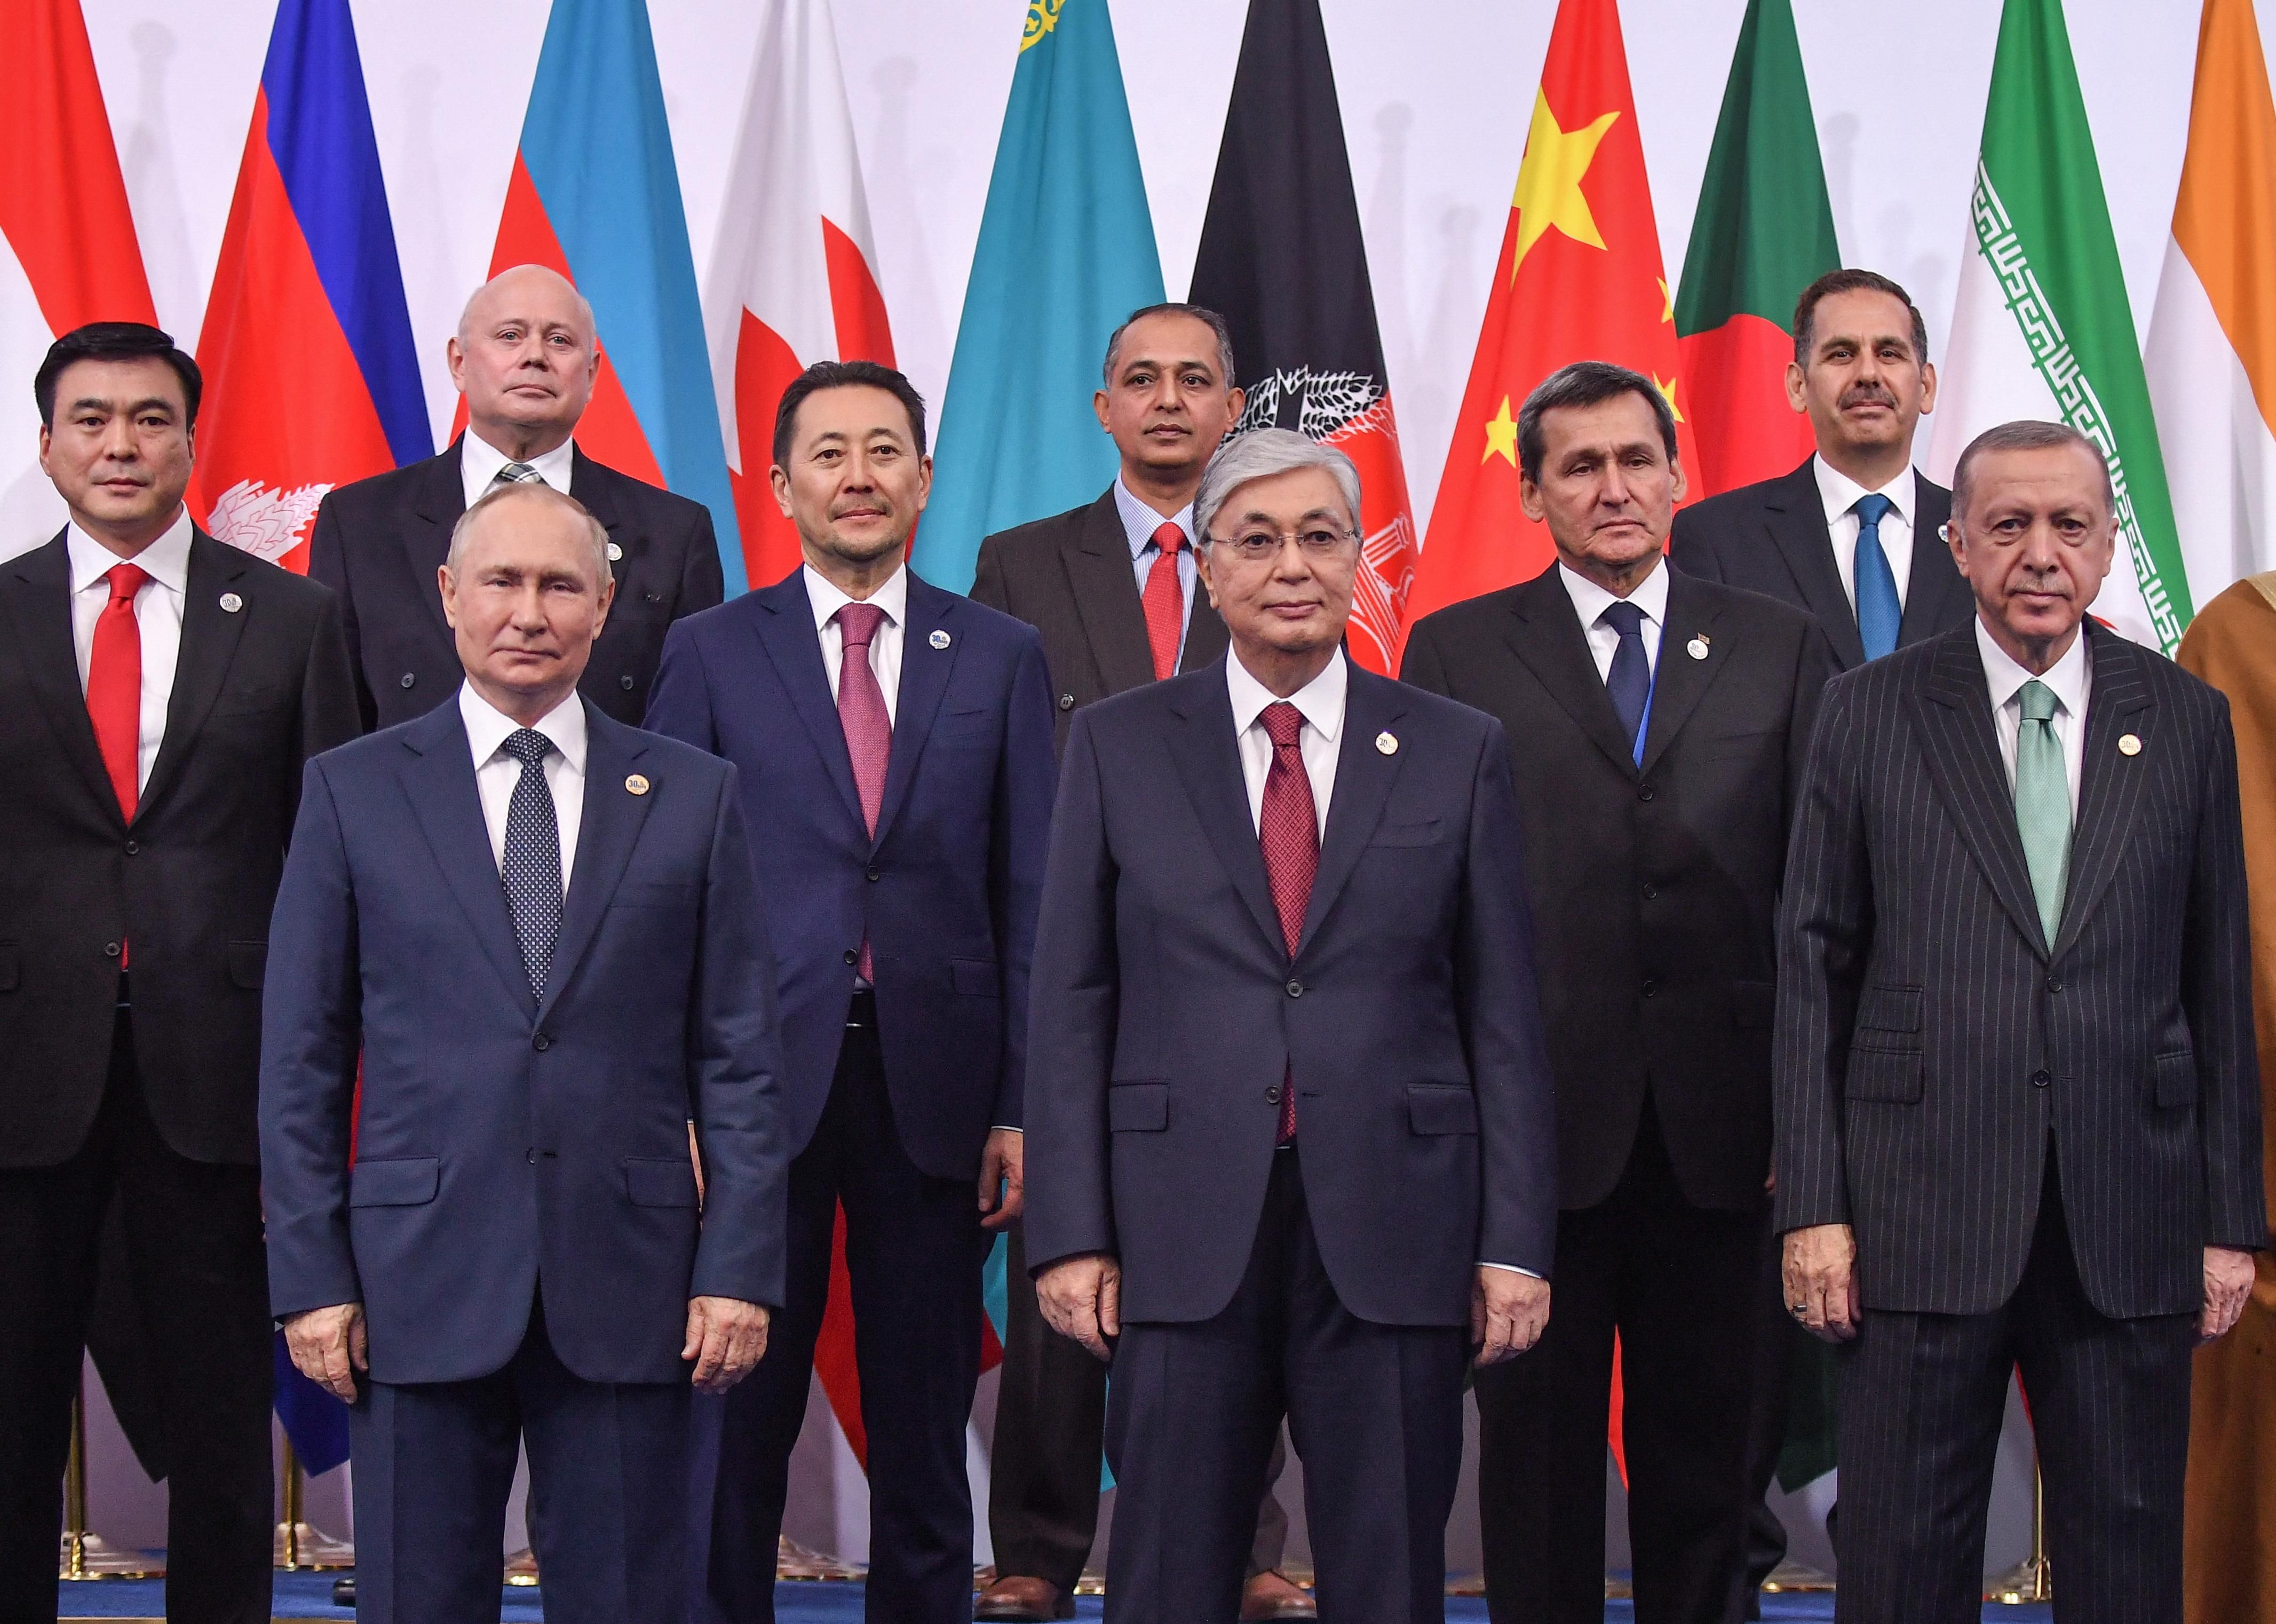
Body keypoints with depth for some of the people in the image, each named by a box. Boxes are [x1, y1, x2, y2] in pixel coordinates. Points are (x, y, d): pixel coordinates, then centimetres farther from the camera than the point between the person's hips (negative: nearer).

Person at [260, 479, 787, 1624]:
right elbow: (302, 1058, 5)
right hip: (421, 1280, 0)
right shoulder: (353, 790, 6)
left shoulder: (693, 796, 7)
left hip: (628, 1286, 1)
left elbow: (738, 1056, 6)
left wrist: (740, 1267, -1)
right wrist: (310, 1275, -1)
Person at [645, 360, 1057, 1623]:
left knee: (925, 1428, 9)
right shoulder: (710, 653, 5)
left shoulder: (1001, 657, 7)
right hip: (760, 1085, -1)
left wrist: (1022, 1104, -1)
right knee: (738, 1422, 5)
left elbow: (1032, 895, 5)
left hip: (933, 1089, 1)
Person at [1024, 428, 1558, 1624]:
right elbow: (1070, 1003, 5)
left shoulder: (1458, 752, 7)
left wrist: (1517, 1242, 0)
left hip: (1394, 1230, 0)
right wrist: (1070, 1234, -2)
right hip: (1184, 1237, 0)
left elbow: (1504, 1013, 6)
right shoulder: (1118, 747, 7)